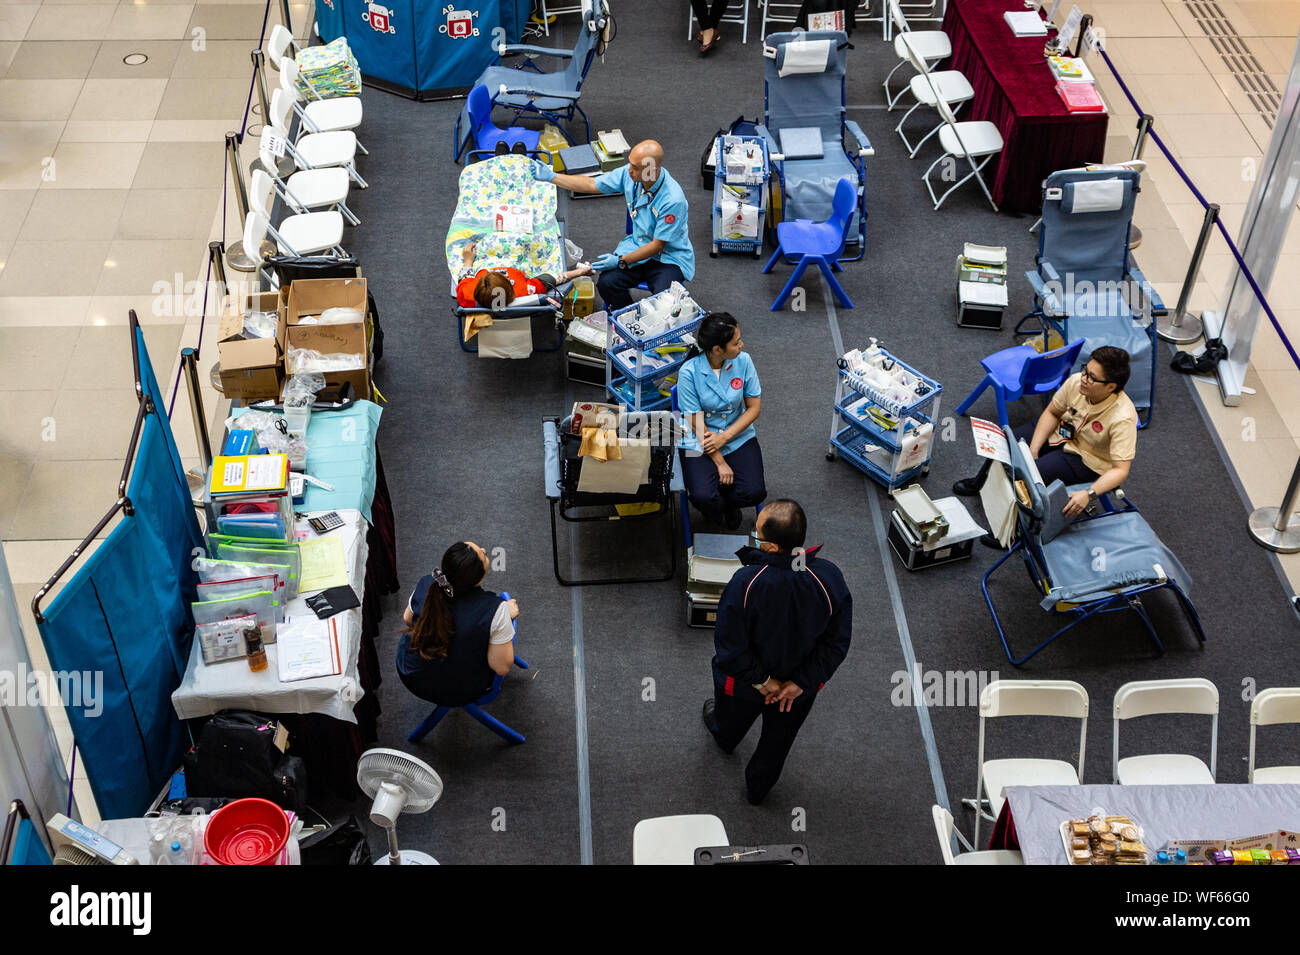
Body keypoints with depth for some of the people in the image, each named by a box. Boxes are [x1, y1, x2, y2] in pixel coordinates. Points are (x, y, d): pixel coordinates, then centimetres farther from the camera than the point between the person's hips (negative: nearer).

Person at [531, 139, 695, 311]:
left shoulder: (673, 199, -28)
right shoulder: (628, 174, -9)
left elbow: (657, 245, -20)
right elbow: (591, 184, 5)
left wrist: (621, 261, -21)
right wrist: (551, 176, 2)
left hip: (670, 256, -5)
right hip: (638, 244, 5)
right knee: (606, 283, -20)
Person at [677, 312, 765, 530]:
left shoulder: (743, 361, -8)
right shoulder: (689, 372, -17)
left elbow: (754, 408, -2)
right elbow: (696, 422, -13)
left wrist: (724, 437, -15)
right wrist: (720, 462, -14)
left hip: (739, 437, 3)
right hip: (699, 442, -2)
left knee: (754, 493, -21)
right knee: (703, 498, -26)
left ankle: (729, 503, 14)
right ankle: (720, 508, 11)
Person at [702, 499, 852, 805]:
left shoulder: (745, 583, -39)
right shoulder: (830, 578, -29)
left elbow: (729, 644, -28)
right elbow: (837, 642, -18)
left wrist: (761, 680, -13)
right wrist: (801, 682, -11)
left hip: (744, 685, -1)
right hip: (801, 688, 2)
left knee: (731, 724, 36)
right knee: (777, 743, 31)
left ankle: (723, 738, 69)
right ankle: (757, 790, 56)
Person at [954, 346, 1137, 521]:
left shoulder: (1123, 418, -34)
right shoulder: (1076, 381, -20)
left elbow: (1120, 470, -32)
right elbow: (1052, 413, -2)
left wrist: (1088, 494, -45)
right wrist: (1033, 451, -11)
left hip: (1086, 461, -6)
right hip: (1060, 433, 6)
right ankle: (981, 483, 36)